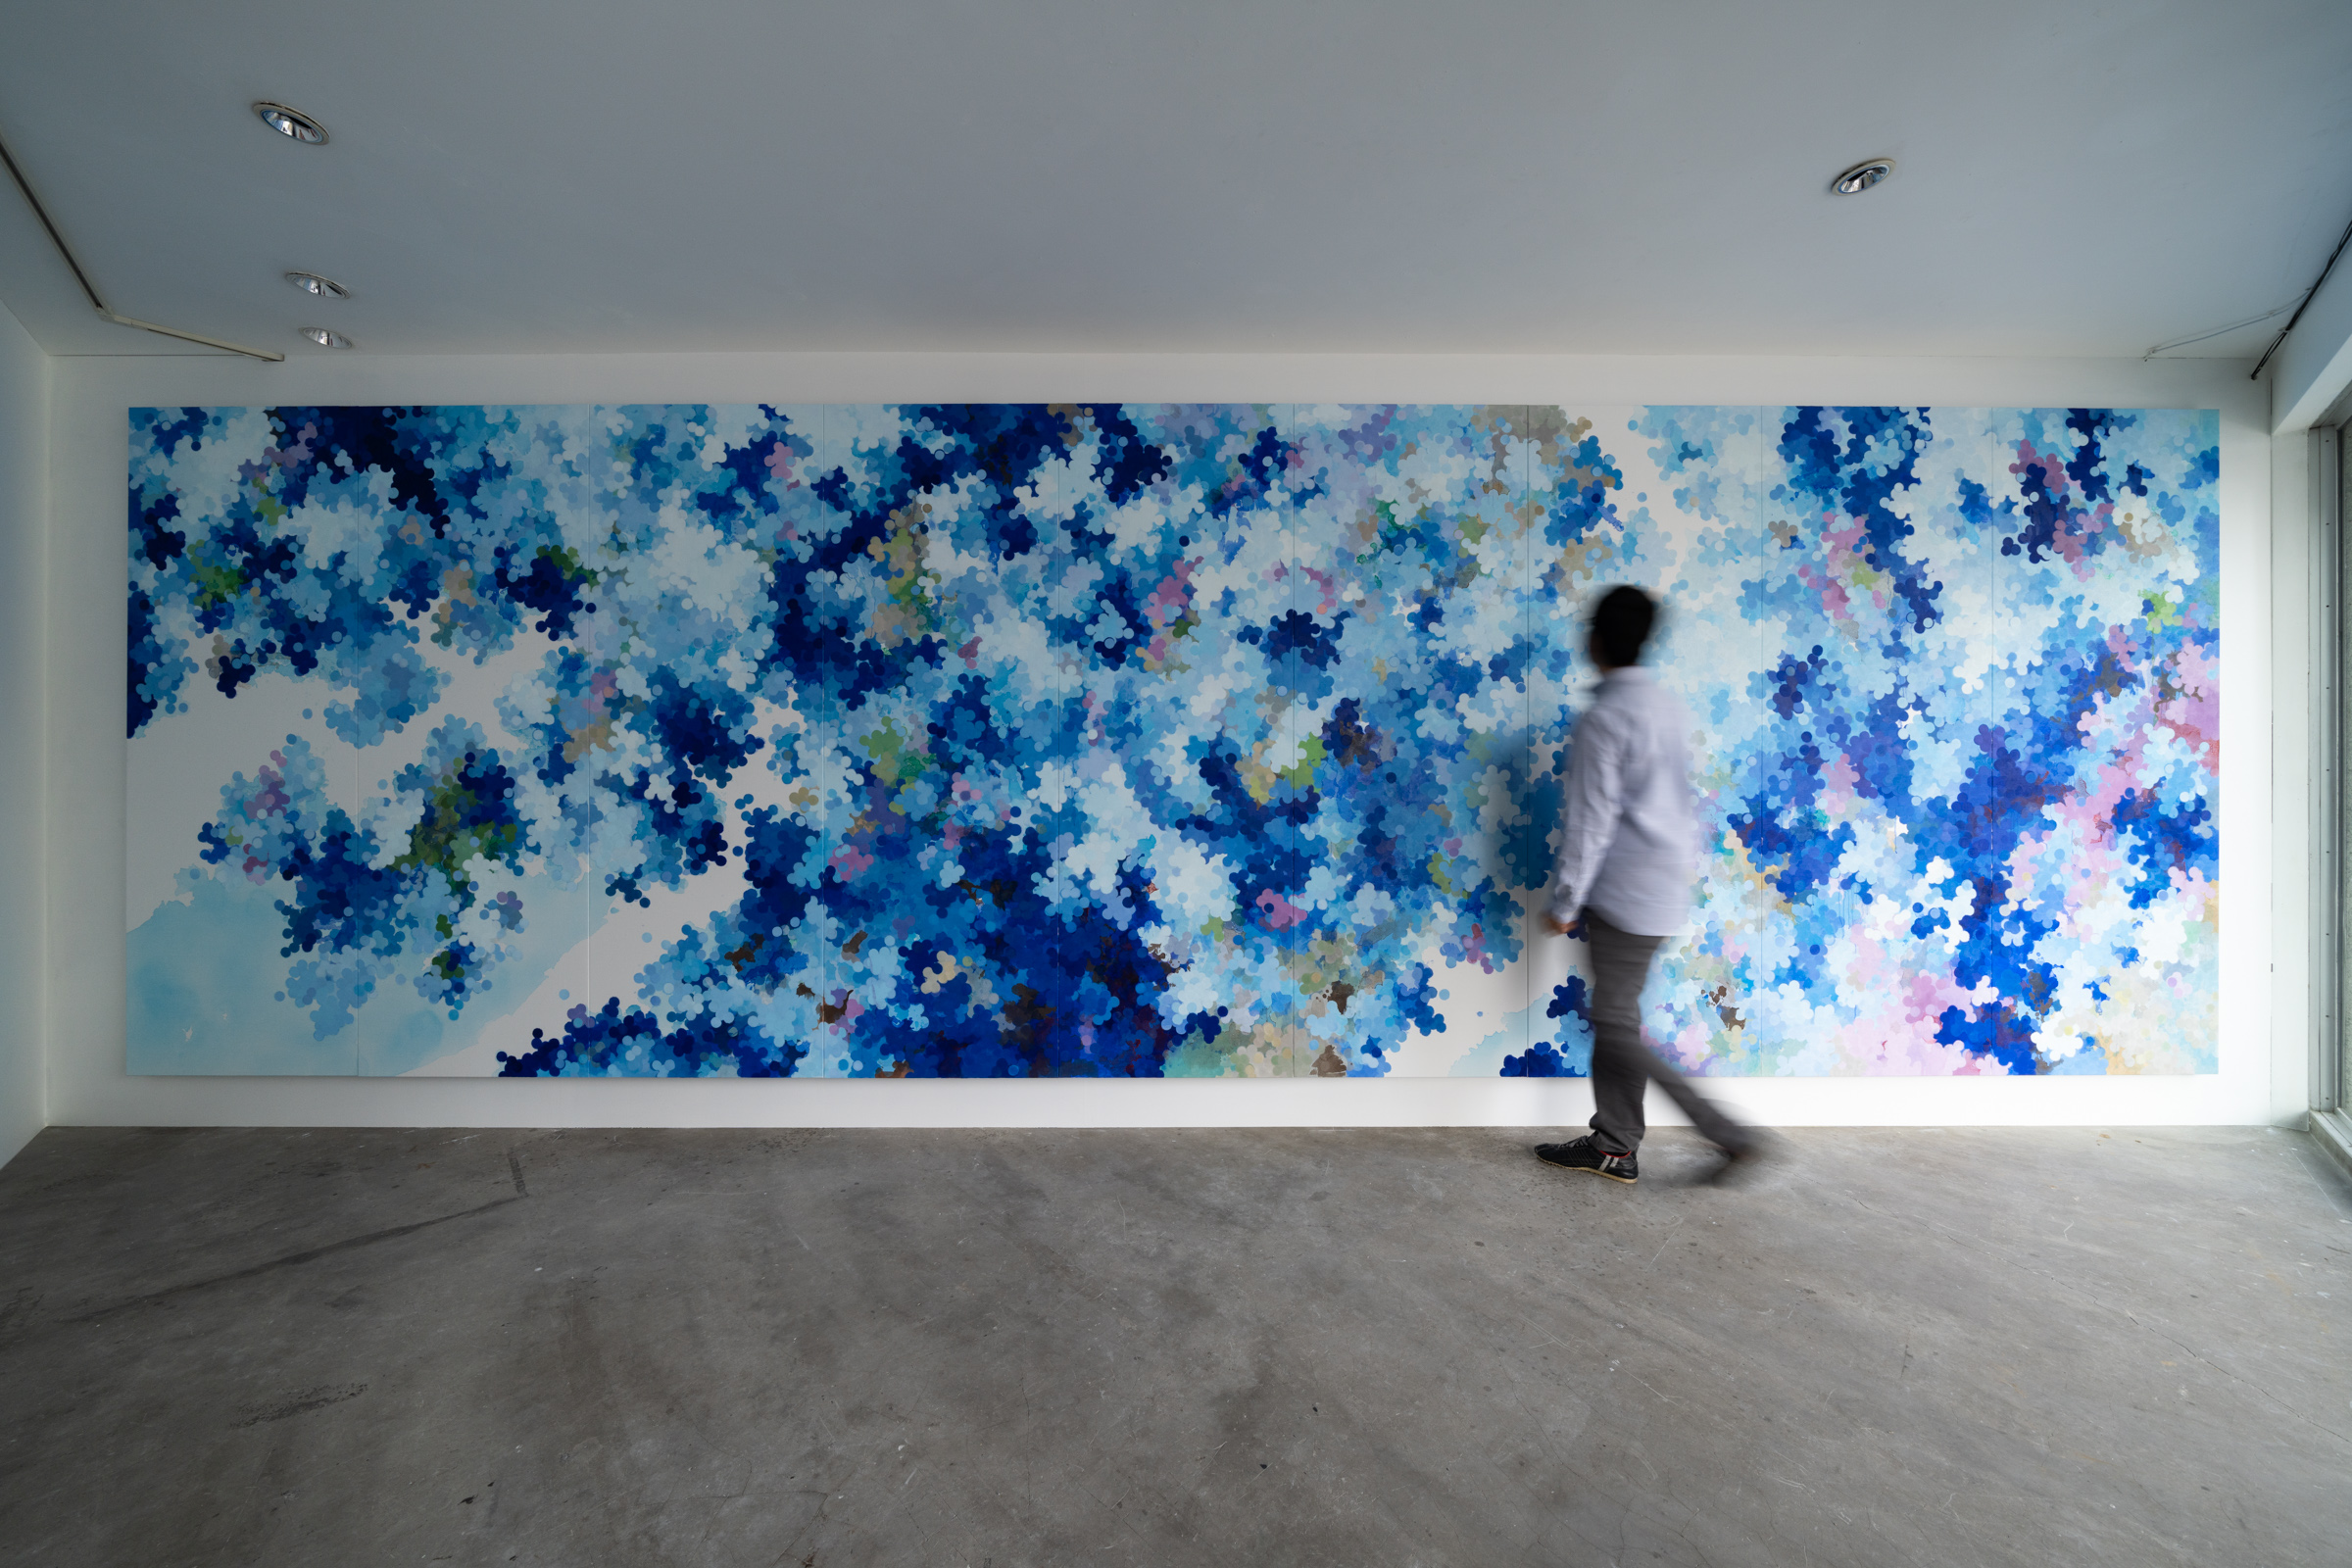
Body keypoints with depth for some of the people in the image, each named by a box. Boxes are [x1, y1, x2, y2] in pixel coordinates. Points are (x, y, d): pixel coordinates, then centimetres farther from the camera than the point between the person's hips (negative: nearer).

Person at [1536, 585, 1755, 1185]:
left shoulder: (1604, 718, -18)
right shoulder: (1667, 705, 10)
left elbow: (1591, 821, -19)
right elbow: (1680, 800, 16)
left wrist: (1566, 901, -11)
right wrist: (1687, 862, 25)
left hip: (1627, 897, -9)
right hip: (1664, 887, 9)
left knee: (1618, 1028, 2)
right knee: (1614, 1017, 14)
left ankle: (1729, 1134, 9)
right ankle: (1612, 1144, 24)